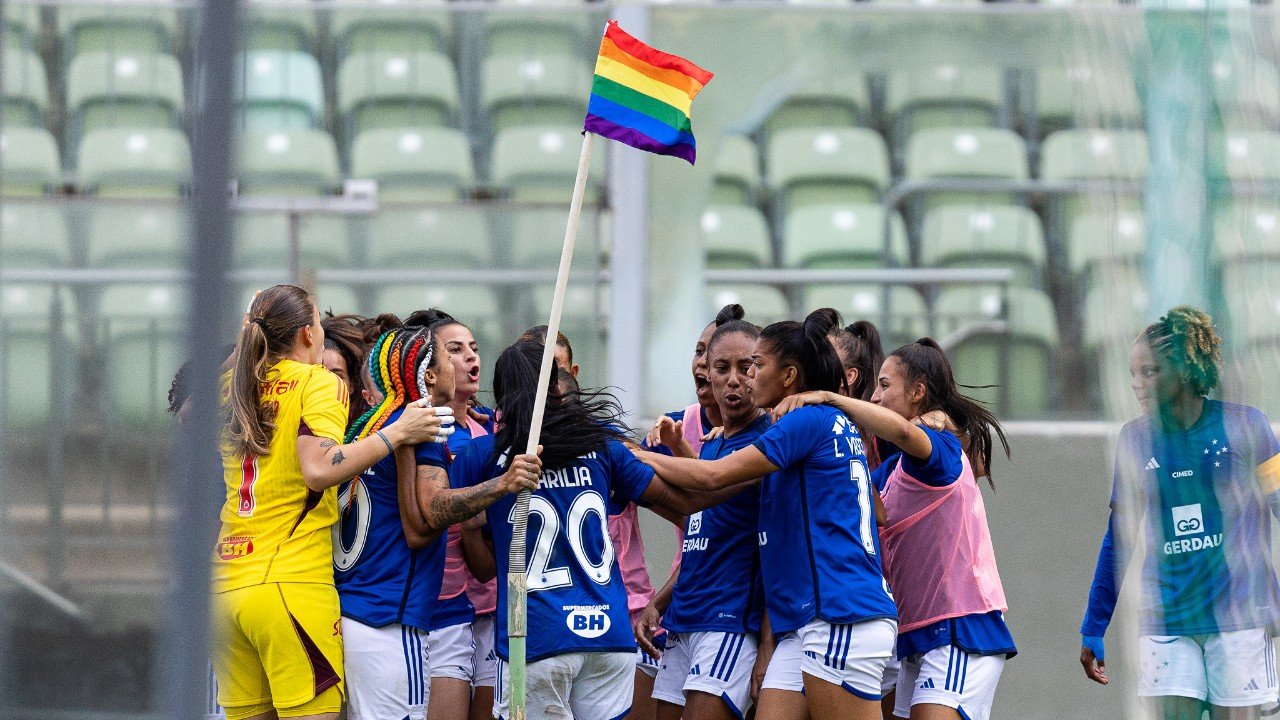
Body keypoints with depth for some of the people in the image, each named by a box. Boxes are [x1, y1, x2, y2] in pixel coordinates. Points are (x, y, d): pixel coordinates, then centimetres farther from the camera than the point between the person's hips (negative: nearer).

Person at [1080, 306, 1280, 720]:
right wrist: (1093, 629, 12)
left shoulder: (1243, 425, -4)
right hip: (1166, 621, 2)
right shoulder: (1136, 439, 5)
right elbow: (1118, 539, 12)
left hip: (1239, 616, -2)